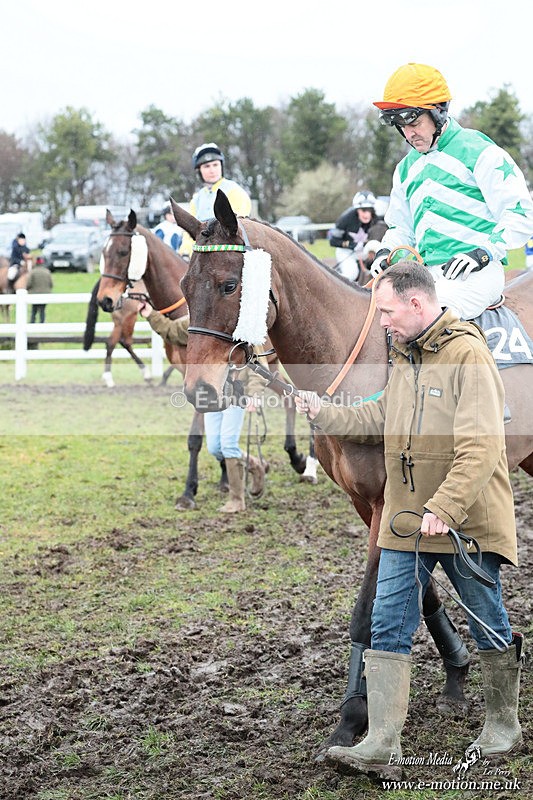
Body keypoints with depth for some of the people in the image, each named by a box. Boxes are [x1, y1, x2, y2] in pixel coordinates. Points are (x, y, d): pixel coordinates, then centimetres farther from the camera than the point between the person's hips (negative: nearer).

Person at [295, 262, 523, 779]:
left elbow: (480, 448, -23)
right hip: (405, 521, 7)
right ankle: (381, 745, -1)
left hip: (466, 520, -7)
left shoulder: (468, 355, -16)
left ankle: (502, 724, 29)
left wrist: (444, 509, -28)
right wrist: (323, 413, 13)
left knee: (488, 625, 10)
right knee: (387, 628, 0)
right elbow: (377, 422, 23)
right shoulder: (403, 358, 11)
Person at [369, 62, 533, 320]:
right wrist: (387, 251, 9)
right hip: (426, 274, 7)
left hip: (476, 272, -7)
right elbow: (401, 226, 32)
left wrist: (484, 251, -16)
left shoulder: (478, 152, 0)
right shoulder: (407, 168, 22)